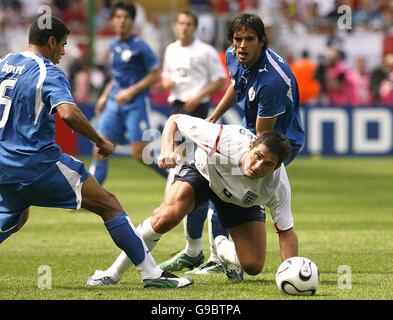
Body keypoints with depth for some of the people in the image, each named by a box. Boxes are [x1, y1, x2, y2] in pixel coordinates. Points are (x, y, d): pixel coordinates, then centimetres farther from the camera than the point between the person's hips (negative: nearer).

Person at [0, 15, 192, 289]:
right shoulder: (49, 73, -11)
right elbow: (68, 112, -28)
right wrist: (101, 142, -16)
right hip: (39, 162, -7)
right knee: (108, 204, -1)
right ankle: (151, 273, -5)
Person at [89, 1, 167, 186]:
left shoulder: (139, 46, -9)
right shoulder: (114, 46, 13)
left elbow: (155, 75, -10)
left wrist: (131, 91, -16)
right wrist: (105, 96, 17)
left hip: (136, 103, -7)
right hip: (115, 103, 7)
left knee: (140, 154, -10)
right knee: (100, 150, -1)